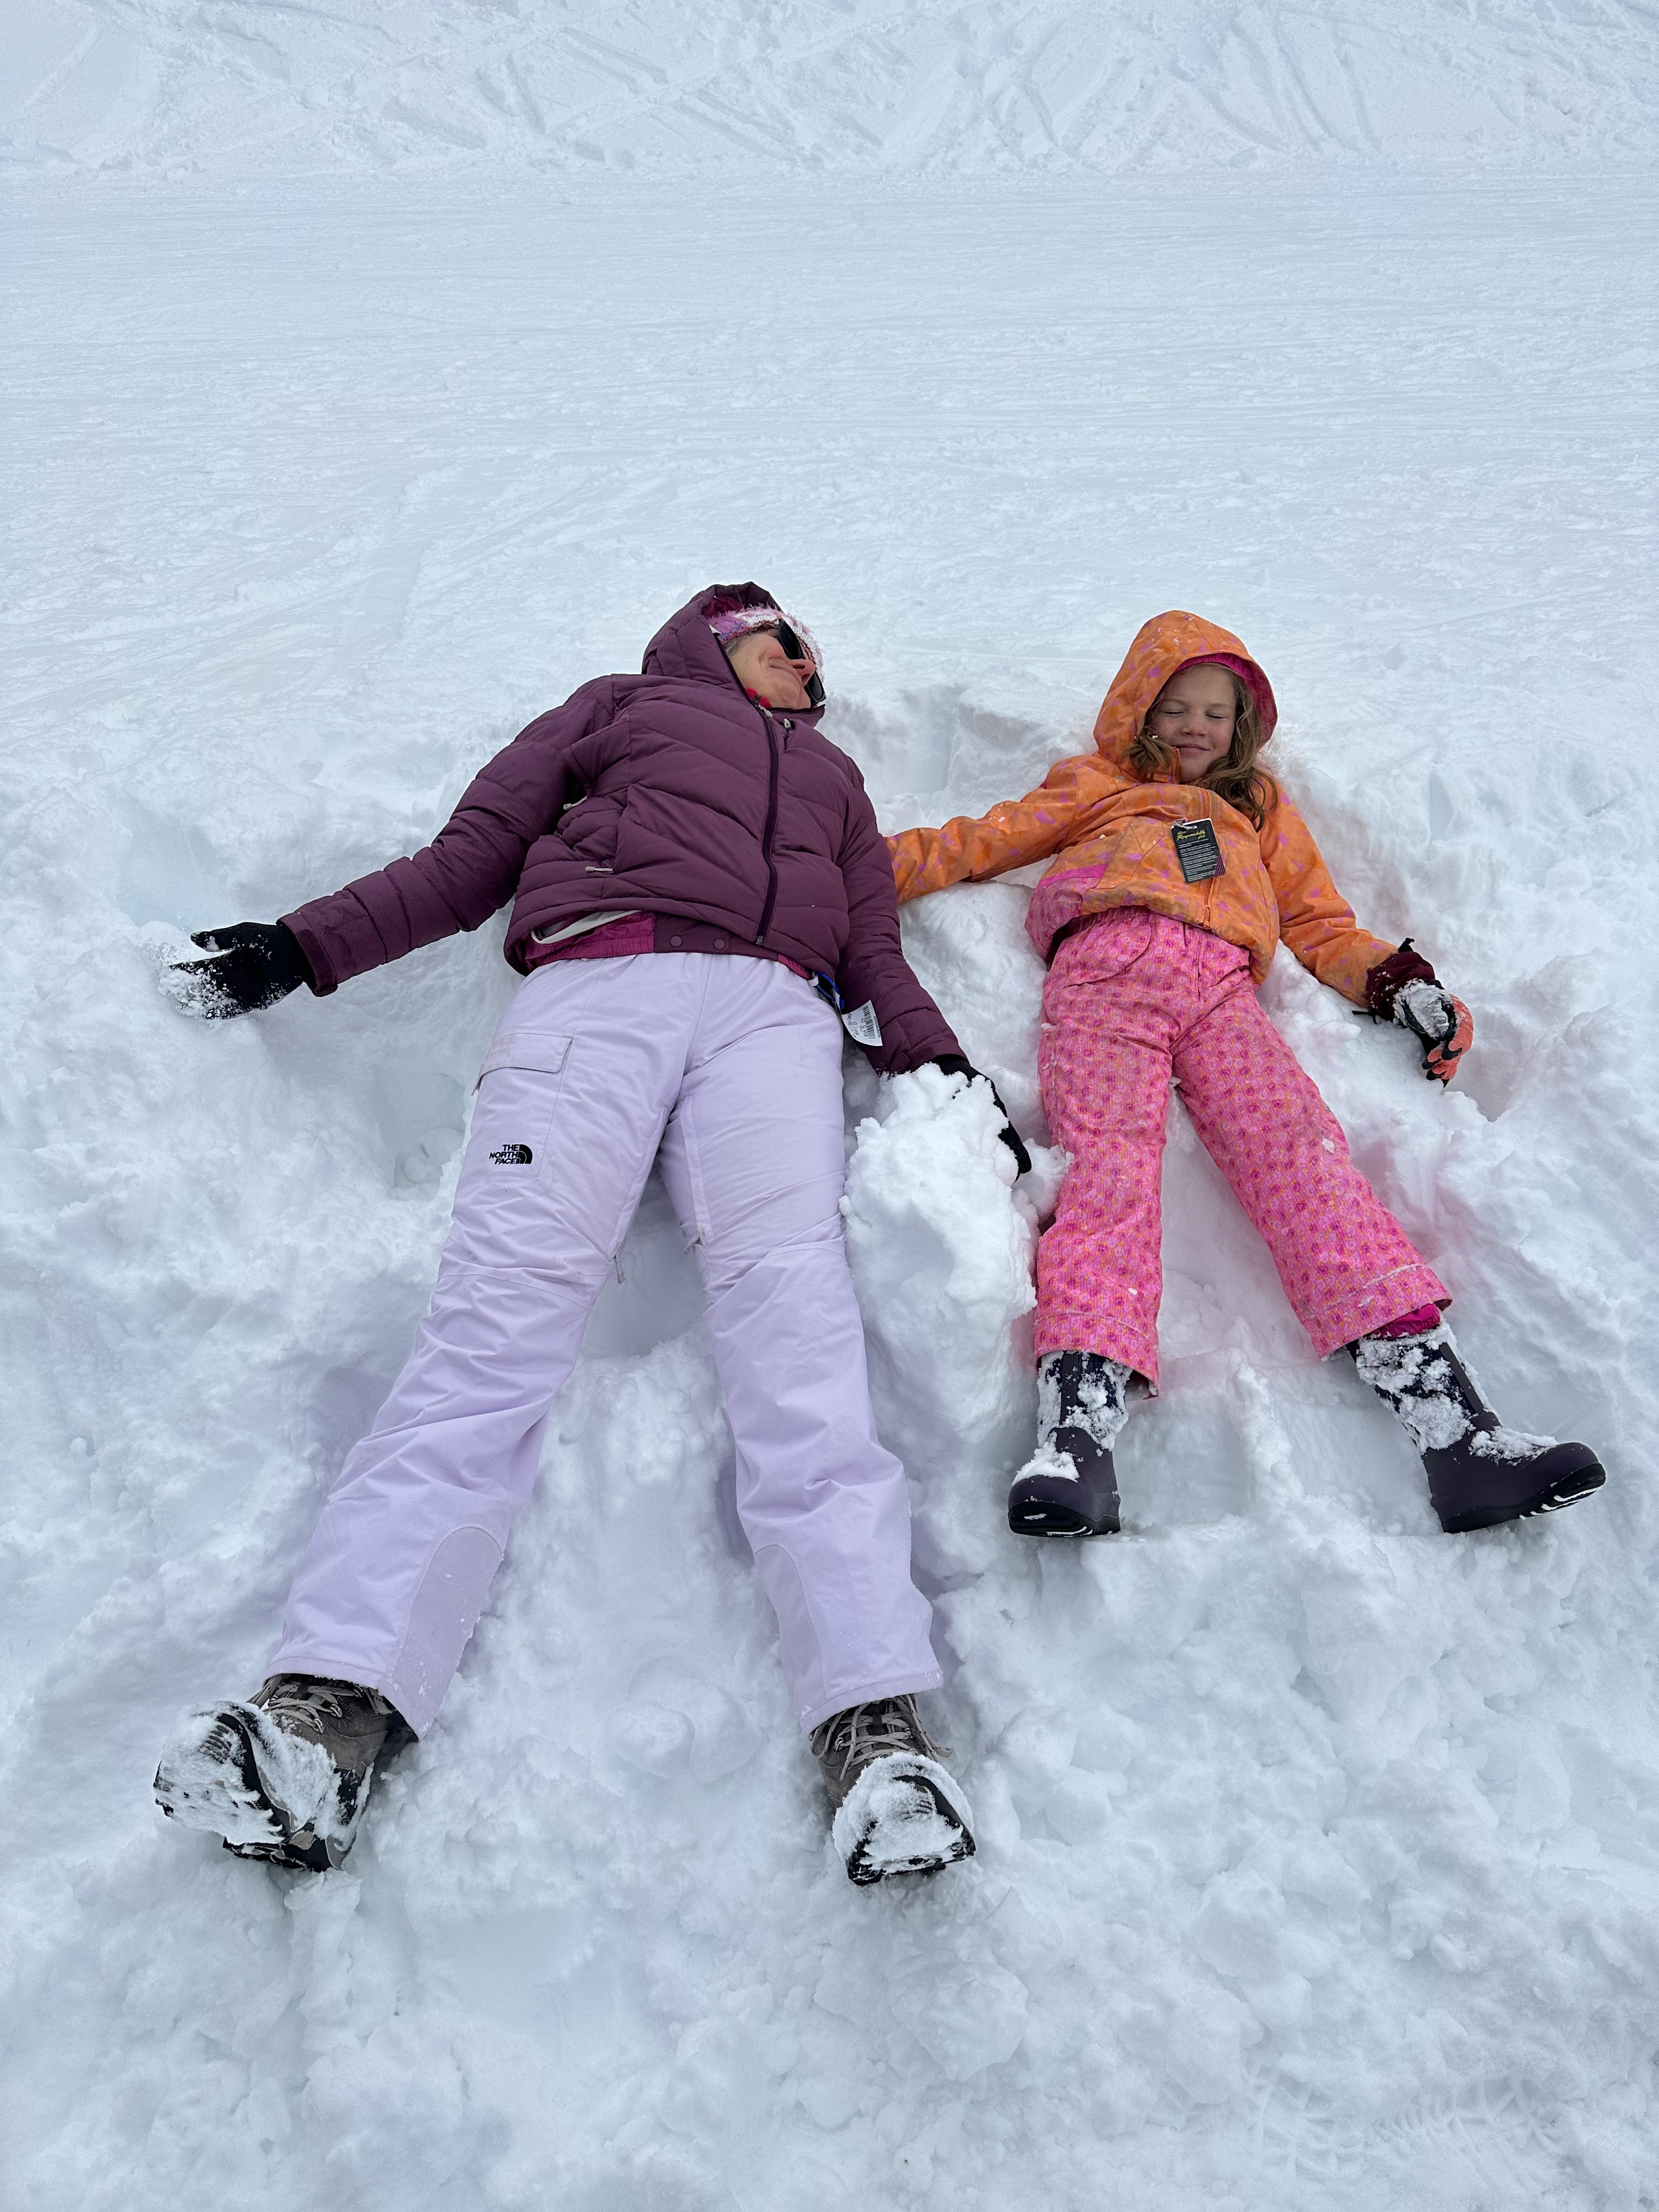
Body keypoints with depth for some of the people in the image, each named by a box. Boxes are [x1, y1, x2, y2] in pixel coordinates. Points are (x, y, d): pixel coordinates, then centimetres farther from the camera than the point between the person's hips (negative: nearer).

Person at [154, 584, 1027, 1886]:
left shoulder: (832, 773, 39)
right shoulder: (621, 708, 33)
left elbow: (872, 949, 27)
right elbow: (475, 853, 24)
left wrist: (939, 1064, 7)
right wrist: (307, 946, 12)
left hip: (771, 1007, 1)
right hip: (597, 982, -1)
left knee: (789, 1291, -26)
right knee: (511, 1288, -24)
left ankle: (876, 1721, -41)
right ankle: (336, 1697, -37)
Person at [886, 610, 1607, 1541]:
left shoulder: (1260, 806, 40)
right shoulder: (1095, 787, 35)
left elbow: (1320, 923, 32)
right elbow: (979, 842, 29)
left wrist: (1397, 980, 13)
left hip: (1223, 985, 1)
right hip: (1110, 961, -1)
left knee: (1301, 1149, -25)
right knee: (1110, 1161, -27)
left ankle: (1449, 1420, -41)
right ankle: (1078, 1431, -47)